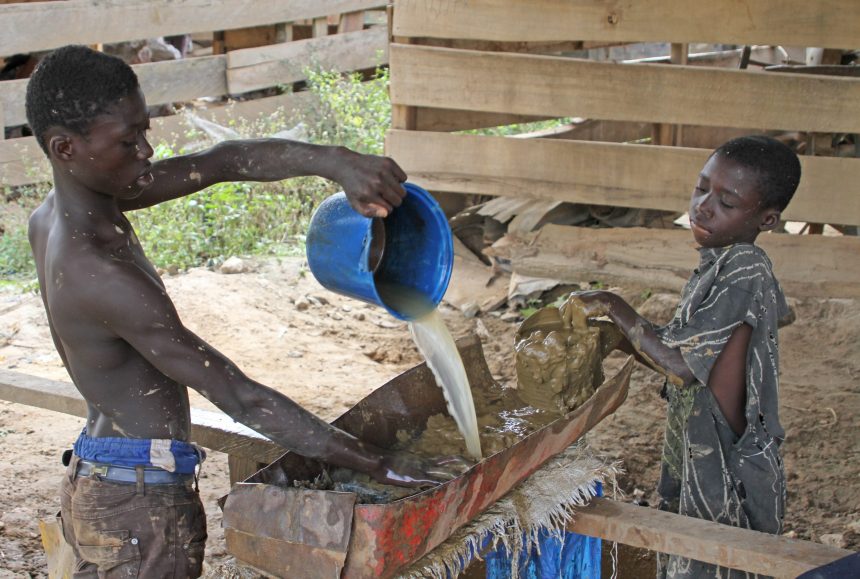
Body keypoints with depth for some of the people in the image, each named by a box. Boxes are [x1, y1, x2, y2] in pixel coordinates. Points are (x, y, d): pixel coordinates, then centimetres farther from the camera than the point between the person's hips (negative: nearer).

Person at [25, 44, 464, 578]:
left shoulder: (54, 217, -1)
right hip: (141, 505, -9)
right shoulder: (103, 276, -29)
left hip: (93, 479, 9)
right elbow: (239, 396, -28)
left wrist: (336, 162, -19)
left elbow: (224, 162, -4)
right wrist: (379, 464, -24)